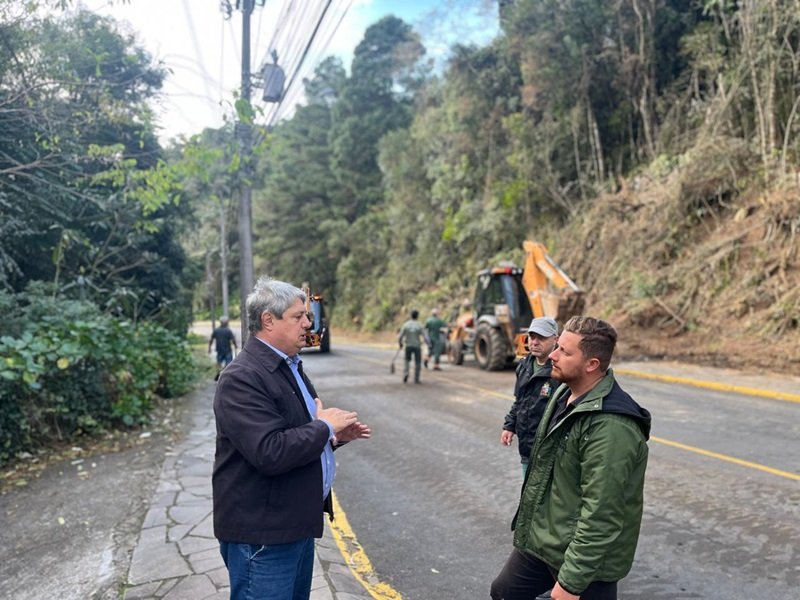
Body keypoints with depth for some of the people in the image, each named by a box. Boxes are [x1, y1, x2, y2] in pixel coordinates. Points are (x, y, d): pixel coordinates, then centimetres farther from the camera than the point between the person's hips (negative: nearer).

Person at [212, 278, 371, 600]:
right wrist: (323, 426, -18)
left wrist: (333, 435, 0)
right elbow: (270, 452, -31)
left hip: (297, 522, 9)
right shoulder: (242, 378, -21)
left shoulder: (289, 365, 11)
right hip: (261, 533, -9)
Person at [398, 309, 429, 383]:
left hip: (408, 346, 1)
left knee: (406, 360, 21)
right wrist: (428, 343, 9)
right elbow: (425, 338, -12)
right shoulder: (420, 326, -11)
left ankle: (405, 373, -2)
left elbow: (400, 337, -7)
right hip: (417, 346, -1)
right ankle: (416, 379, 16)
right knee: (417, 362, 15)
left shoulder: (405, 325, -8)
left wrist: (400, 344, 13)